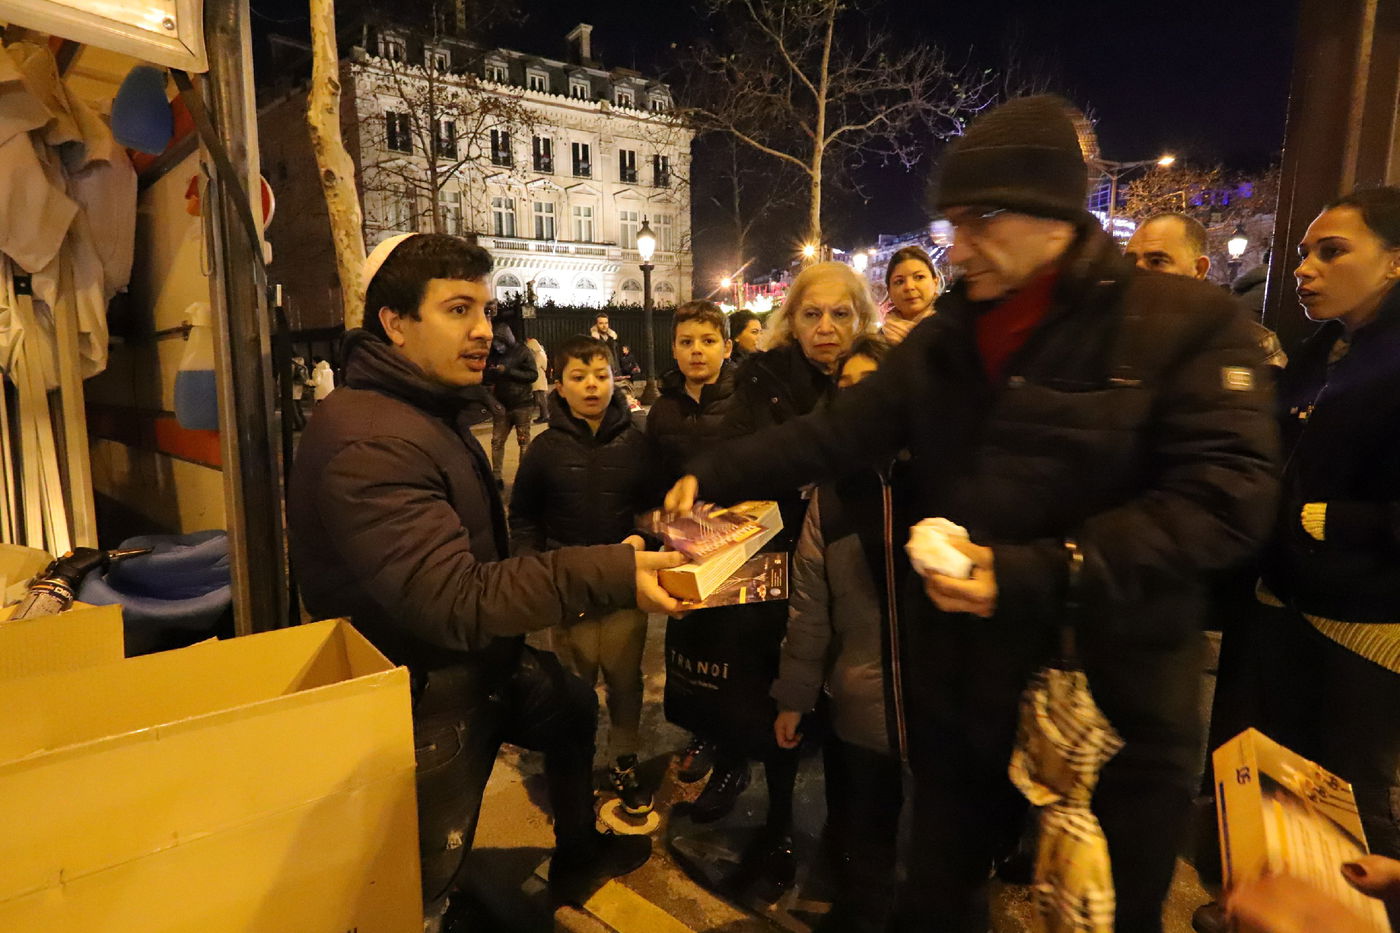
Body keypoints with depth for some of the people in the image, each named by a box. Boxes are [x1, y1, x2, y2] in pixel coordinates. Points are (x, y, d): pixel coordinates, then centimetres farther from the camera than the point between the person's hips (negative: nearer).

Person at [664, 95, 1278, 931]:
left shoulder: (1186, 322, -10)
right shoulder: (944, 338, 5)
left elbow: (1225, 498, -19)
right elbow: (838, 434, 3)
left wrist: (1039, 574, -27)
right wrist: (718, 474, -7)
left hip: (1108, 692, -4)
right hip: (955, 673, 5)